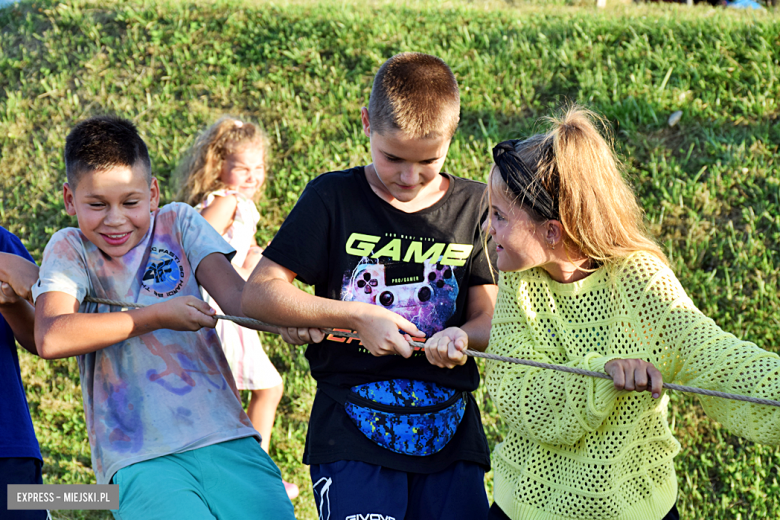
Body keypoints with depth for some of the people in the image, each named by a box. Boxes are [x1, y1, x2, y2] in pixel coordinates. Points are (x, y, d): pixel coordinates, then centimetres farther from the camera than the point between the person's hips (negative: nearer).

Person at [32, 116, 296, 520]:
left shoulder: (180, 224, 11)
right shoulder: (70, 250, 5)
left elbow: (235, 294, -2)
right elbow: (51, 338, -11)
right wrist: (157, 317, -9)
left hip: (226, 439, 3)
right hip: (140, 458, -3)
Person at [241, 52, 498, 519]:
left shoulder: (474, 206, 5)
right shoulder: (333, 198, -1)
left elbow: (489, 318, 7)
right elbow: (258, 294, -6)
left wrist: (462, 337, -17)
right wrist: (360, 316, -13)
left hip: (451, 433, 3)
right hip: (354, 433, -3)